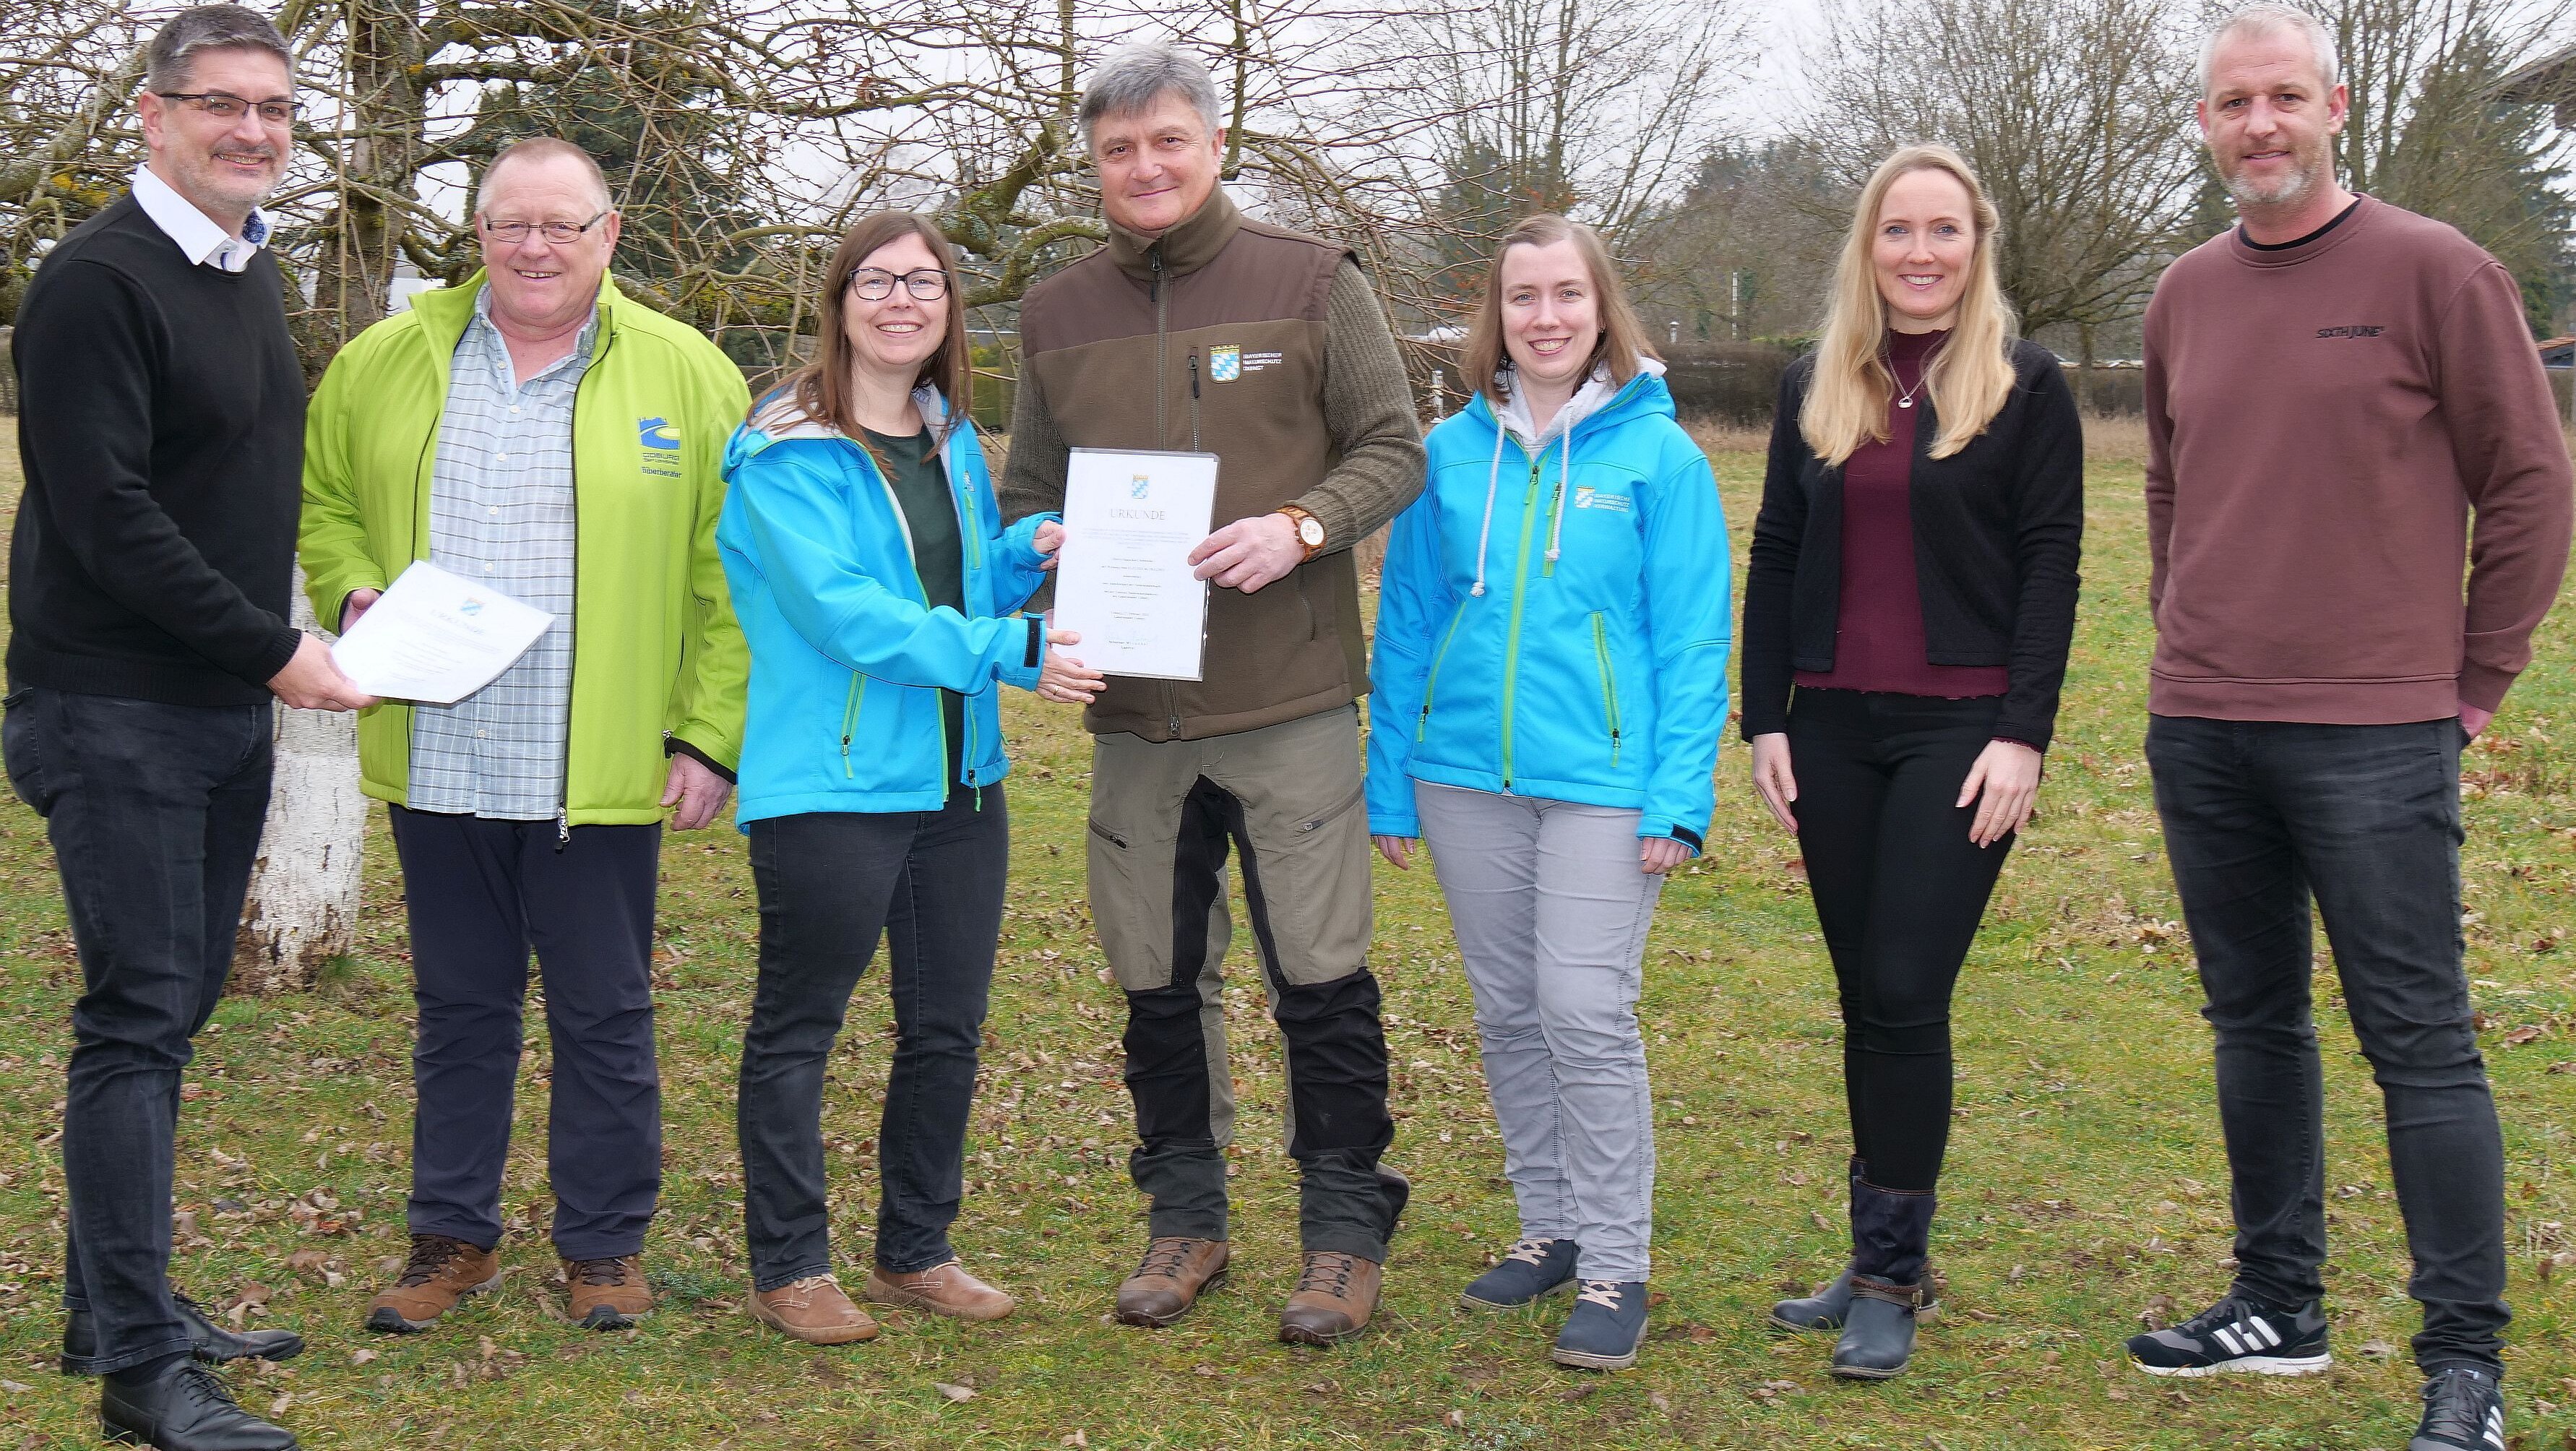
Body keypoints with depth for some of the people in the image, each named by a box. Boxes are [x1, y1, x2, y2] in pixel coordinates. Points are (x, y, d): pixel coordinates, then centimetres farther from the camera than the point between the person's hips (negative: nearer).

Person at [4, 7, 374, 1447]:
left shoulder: (255, 271, 14)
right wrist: (274, 647, -17)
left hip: (230, 708, 9)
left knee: (170, 1013, 14)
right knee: (137, 1022, -6)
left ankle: (118, 1305, 25)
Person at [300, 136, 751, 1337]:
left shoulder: (688, 376, 0)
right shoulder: (384, 364, 7)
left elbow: (729, 582, 0)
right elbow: (321, 505, 19)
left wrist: (710, 737, -5)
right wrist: (352, 596, -2)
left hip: (603, 773, -2)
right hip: (437, 763, 3)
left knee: (604, 1015, 7)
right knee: (460, 1009, 14)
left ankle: (605, 1243, 22)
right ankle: (454, 1236, 28)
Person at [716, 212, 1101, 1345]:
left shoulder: (954, 443, 12)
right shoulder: (786, 452, -11)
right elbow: (842, 610, -21)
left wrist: (1027, 554, 1)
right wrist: (1008, 650, -26)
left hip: (958, 781, 7)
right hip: (829, 784, -7)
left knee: (947, 1028, 14)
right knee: (797, 1031, 5)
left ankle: (915, 1251, 29)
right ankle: (788, 1270, 17)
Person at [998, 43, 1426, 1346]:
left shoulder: (1314, 285, -2)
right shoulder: (1056, 318, 10)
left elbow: (1393, 451, -1)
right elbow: (1027, 494, 16)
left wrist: (1299, 528, -18)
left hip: (1291, 701, -3)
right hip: (1135, 710, 4)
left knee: (1320, 976, 3)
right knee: (1159, 983, 13)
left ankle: (1344, 1227, 18)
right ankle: (1185, 1216, 29)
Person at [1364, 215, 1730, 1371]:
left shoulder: (1658, 454, -3)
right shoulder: (1453, 452, 6)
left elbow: (1693, 641, -4)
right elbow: (1409, 623, 9)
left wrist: (1679, 798, -11)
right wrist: (1389, 785, 7)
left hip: (1599, 778, -4)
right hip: (1467, 773, 4)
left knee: (1587, 1013, -7)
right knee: (1507, 1013, 12)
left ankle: (1615, 1267, 6)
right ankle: (1550, 1231, 27)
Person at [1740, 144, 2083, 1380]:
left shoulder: (2026, 387, 0)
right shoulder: (1813, 388, 11)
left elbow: (2051, 563, -3)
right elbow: (1776, 558, 12)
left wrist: (2023, 735, -11)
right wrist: (1764, 719, 5)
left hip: (1960, 730, -4)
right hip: (1832, 728, 4)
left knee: (1904, 998, -8)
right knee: (1867, 1001, 9)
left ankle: (1892, 1278, 2)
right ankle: (1885, 1258, 20)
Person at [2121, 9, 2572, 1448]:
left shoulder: (2432, 270, -5)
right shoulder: (2188, 293, 11)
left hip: (2375, 737, -6)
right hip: (2202, 734, 6)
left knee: (2421, 1043, -2)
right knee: (2255, 1024, 14)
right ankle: (2278, 1306, 27)